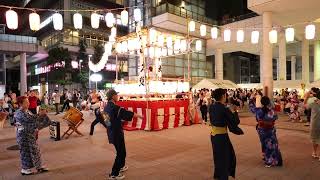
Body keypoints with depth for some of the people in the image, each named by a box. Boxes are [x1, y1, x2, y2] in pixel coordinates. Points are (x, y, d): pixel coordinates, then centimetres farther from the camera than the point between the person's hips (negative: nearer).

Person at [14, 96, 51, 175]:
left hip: (31, 134, 9)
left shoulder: (27, 111, 10)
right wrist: (39, 114, -23)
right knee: (26, 152, 3)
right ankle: (25, 169, 18)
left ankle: (39, 167, 23)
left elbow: (33, 119, 17)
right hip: (24, 135, -9)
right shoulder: (20, 113, -18)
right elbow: (30, 119, -28)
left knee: (35, 150, 13)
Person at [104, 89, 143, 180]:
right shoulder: (116, 108, -22)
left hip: (111, 133, 9)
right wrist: (139, 116, 4)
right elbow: (128, 114, -11)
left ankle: (121, 166, 41)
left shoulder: (106, 107, 4)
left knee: (121, 151, 25)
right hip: (117, 134, -9)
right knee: (121, 153, 3)